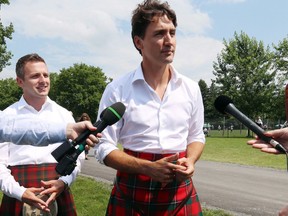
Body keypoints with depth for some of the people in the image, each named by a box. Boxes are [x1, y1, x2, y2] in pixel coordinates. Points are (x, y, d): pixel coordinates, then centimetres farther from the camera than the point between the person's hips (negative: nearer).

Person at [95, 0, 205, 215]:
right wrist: (148, 168, -19)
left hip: (181, 193, 3)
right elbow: (104, 147, -7)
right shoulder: (118, 89, -7)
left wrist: (190, 161, -8)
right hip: (131, 193, -2)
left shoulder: (191, 89, 3)